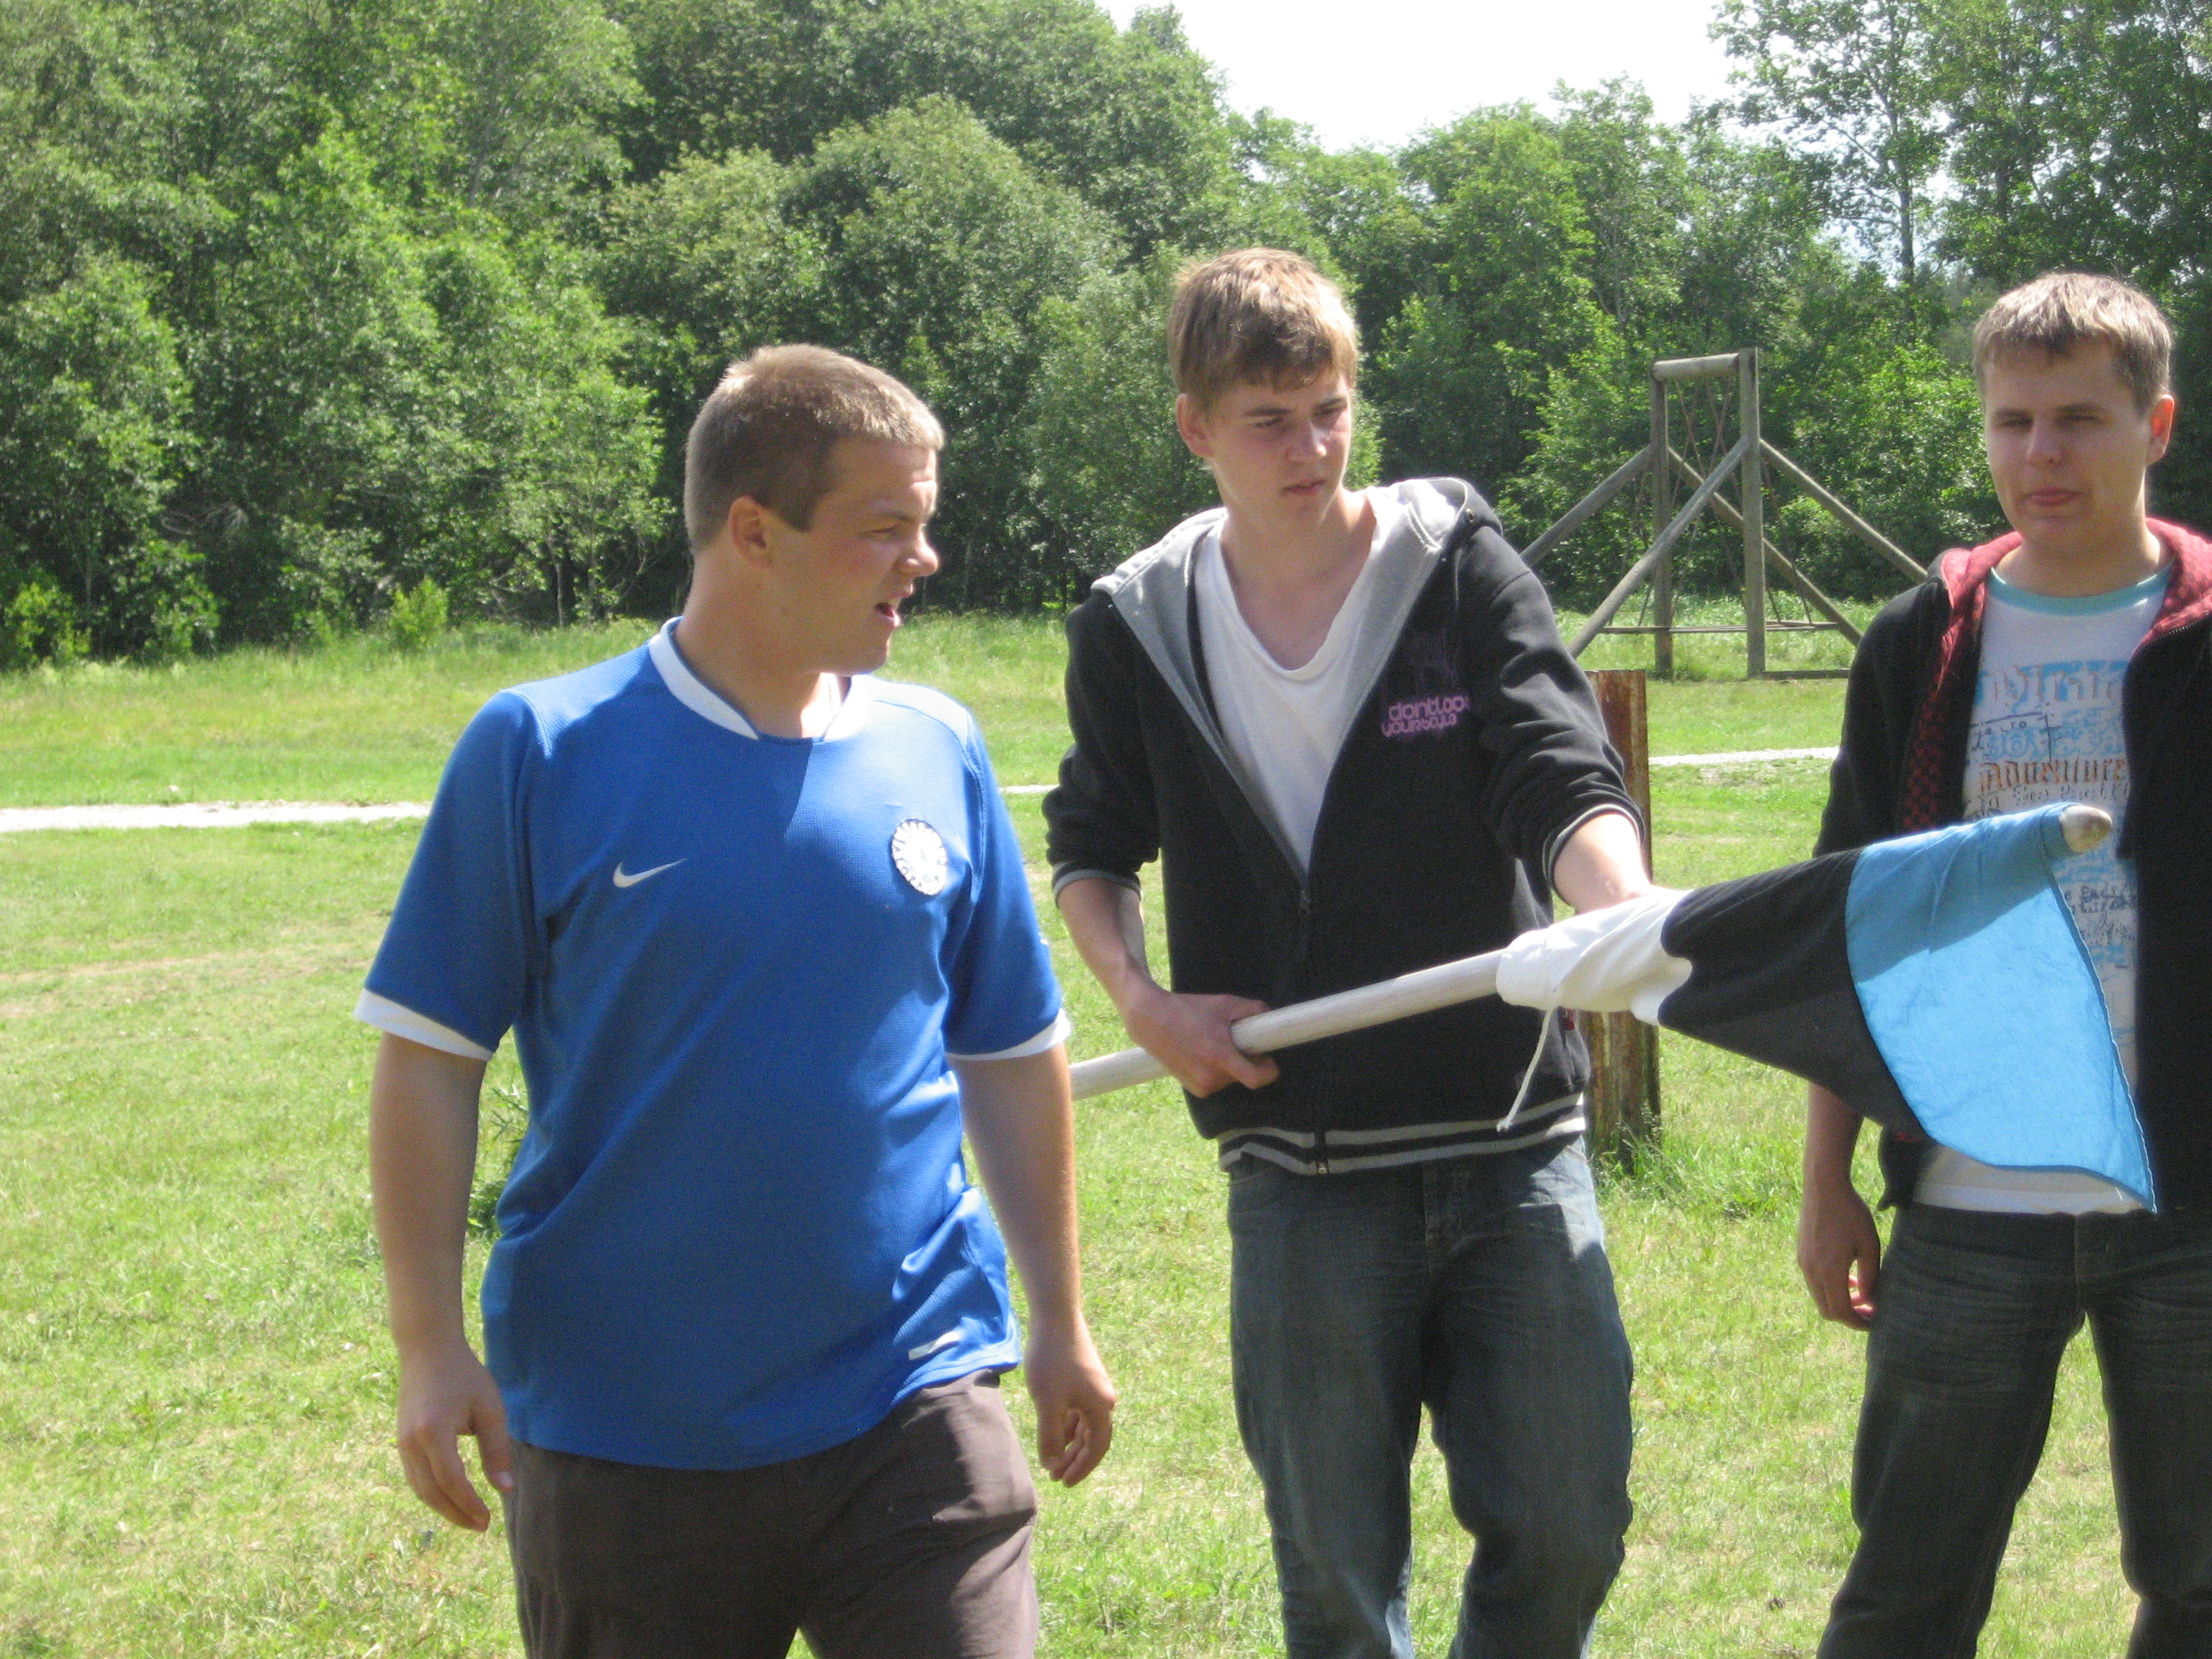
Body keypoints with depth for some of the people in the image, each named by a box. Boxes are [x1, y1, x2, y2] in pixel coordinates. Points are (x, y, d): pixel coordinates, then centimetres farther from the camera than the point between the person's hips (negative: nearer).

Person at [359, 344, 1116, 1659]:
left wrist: (1060, 1324, 15)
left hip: (913, 1404, 2)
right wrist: (431, 1346, -7)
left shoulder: (938, 752, 3)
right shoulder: (541, 751, -6)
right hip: (619, 1439, -2)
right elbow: (431, 1057, -4)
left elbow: (1015, 1055, 12)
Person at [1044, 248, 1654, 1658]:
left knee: (1566, 1531, 2)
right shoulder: (1141, 629, 4)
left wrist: (1627, 909, -33)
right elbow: (1091, 850, 18)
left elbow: (1561, 777, -12)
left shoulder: (1461, 564, -1)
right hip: (1302, 1162, 1)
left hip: (1514, 1138, 0)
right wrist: (1141, 999, 0)